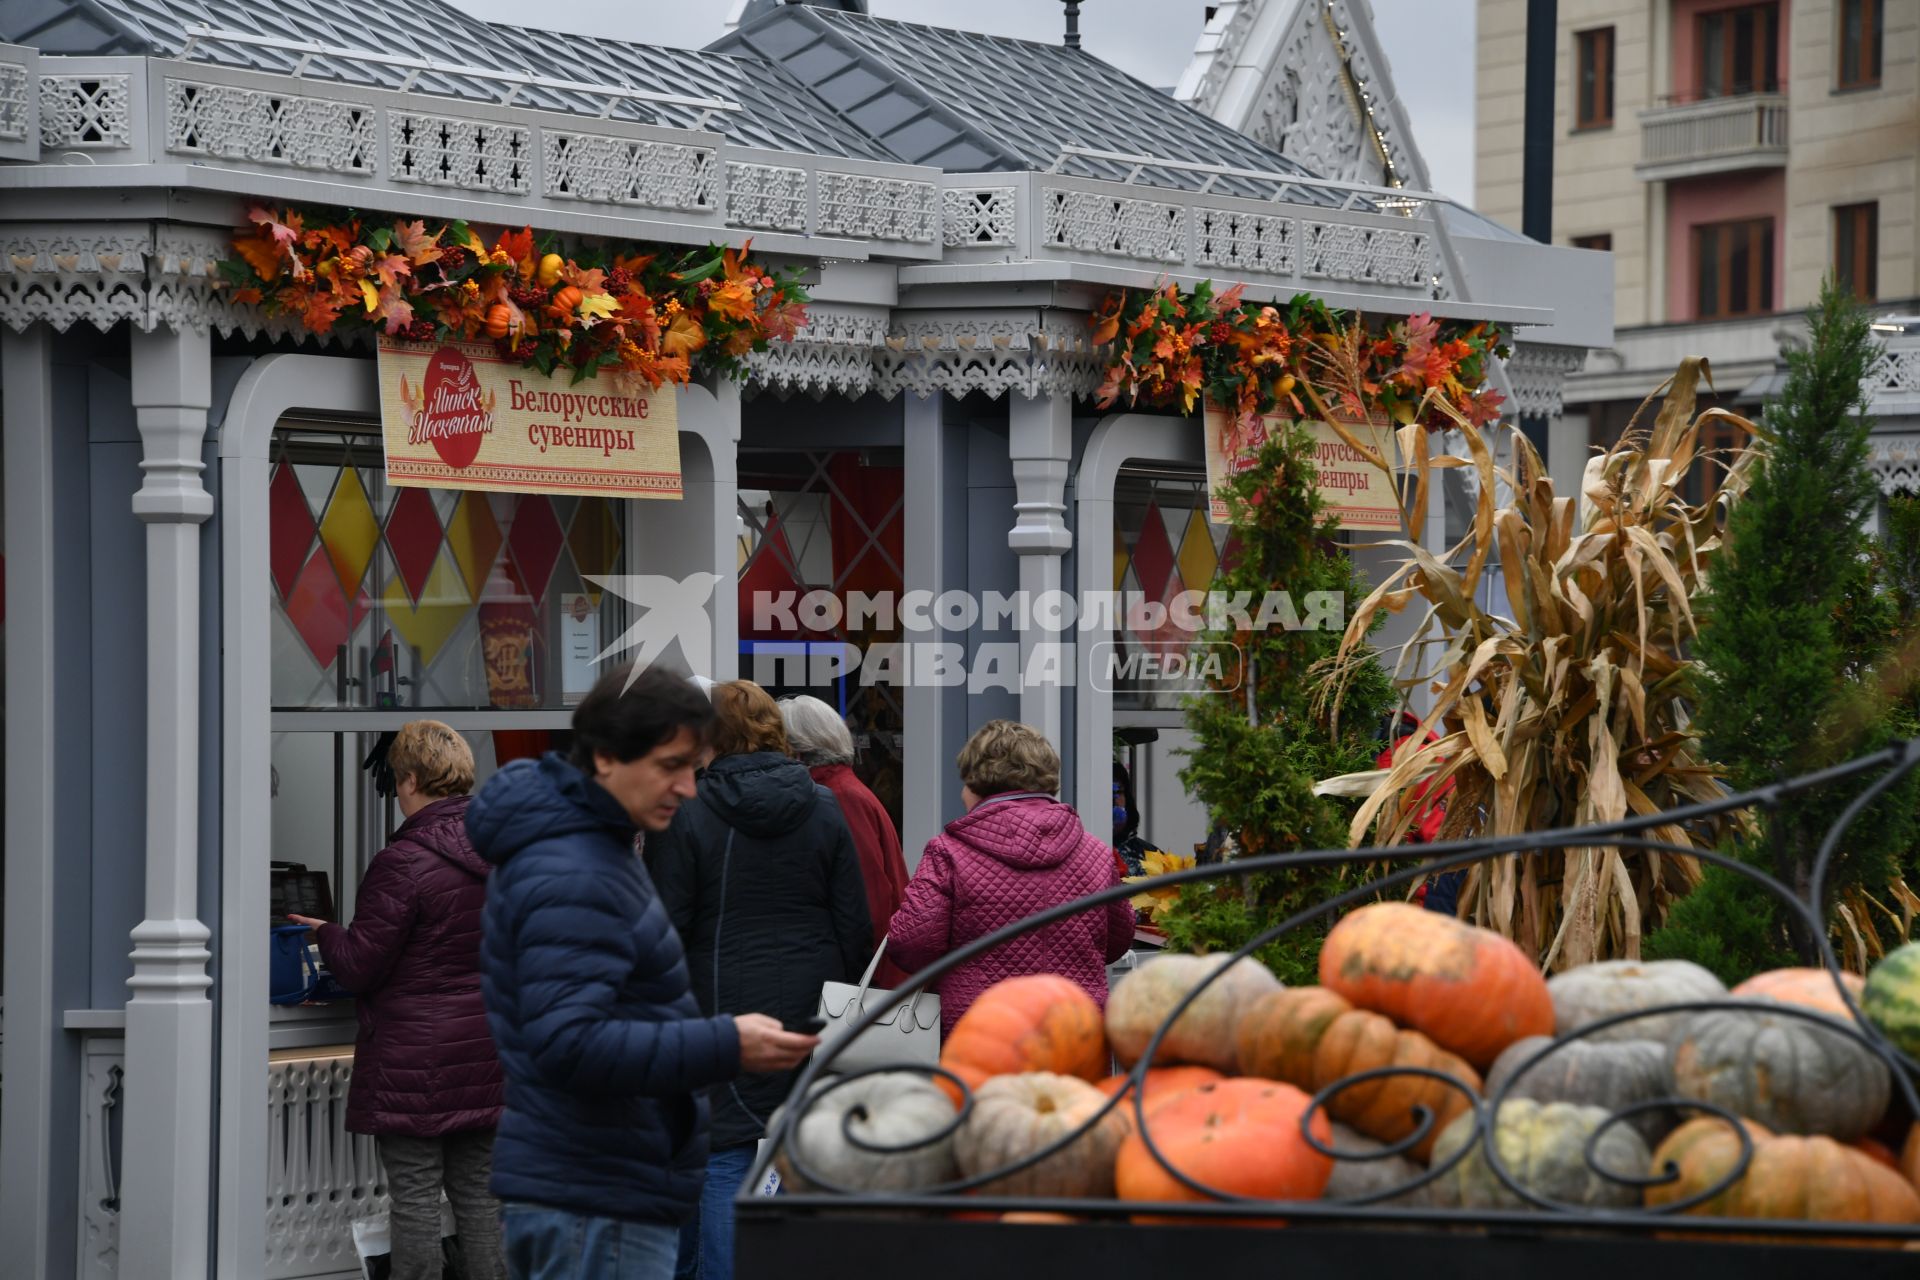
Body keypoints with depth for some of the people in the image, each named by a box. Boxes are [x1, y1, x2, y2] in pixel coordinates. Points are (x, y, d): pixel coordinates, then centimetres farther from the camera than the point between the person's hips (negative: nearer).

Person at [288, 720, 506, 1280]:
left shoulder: (401, 862, -16)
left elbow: (358, 966, -13)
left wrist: (325, 934, 8)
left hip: (415, 1060, -7)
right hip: (487, 1055, 7)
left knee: (415, 1198, -1)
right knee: (479, 1194, 11)